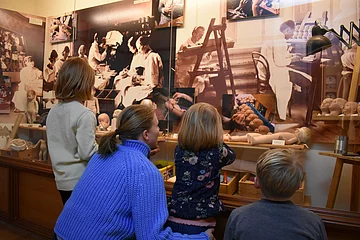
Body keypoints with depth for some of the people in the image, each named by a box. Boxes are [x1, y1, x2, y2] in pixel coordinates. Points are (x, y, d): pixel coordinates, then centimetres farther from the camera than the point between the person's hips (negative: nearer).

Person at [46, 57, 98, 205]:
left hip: (62, 179, 7)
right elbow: (88, 152, -20)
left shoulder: (53, 112, 3)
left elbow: (54, 147, 11)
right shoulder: (85, 114, -20)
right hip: (80, 181, -7)